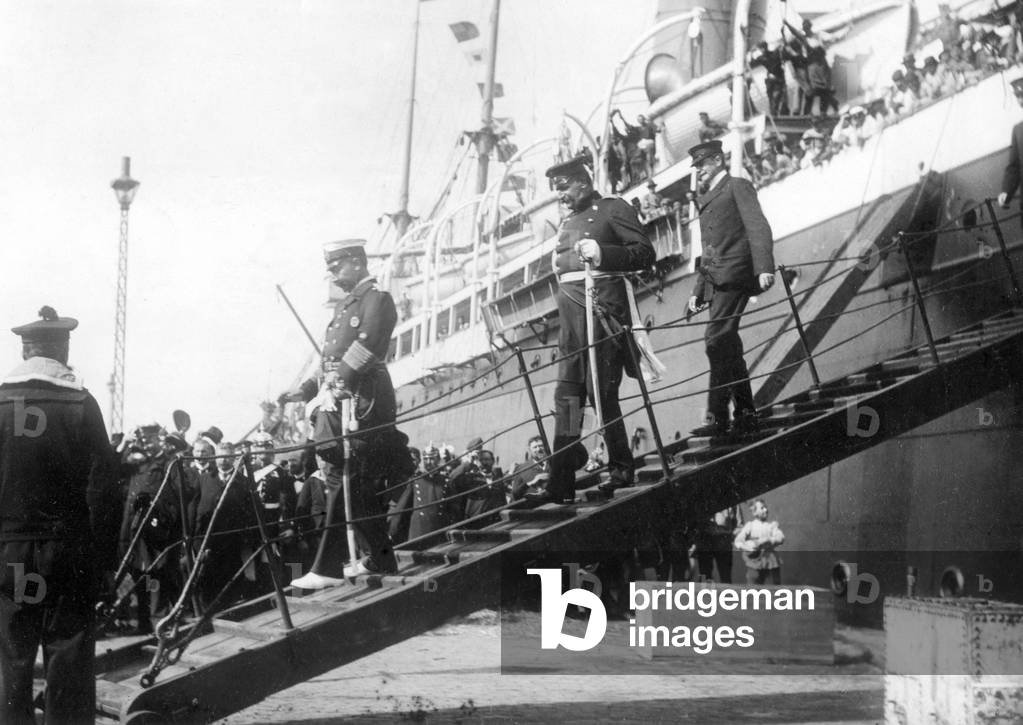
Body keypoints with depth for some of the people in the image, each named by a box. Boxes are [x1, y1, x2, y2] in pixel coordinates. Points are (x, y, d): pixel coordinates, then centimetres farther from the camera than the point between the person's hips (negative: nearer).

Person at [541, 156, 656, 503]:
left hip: (604, 306, -7)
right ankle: (561, 481, -1)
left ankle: (622, 469, 8)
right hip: (571, 312, 7)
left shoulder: (613, 209, 1)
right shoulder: (567, 222, 23)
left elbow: (646, 253, -7)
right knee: (567, 393, 1)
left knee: (603, 389, -7)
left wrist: (601, 252, -17)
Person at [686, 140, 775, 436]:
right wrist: (698, 291, 22)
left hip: (734, 275, -9)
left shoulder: (738, 187, 4)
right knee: (728, 347, 7)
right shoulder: (707, 200, 28)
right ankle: (745, 415, 12)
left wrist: (765, 267, -23)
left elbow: (758, 227, -9)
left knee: (717, 341, -19)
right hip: (716, 282, 9)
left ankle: (718, 417, -22)